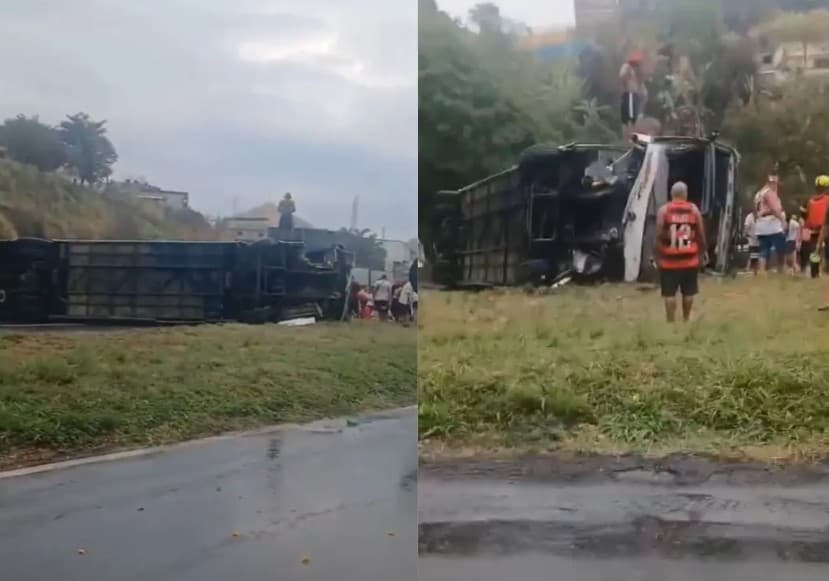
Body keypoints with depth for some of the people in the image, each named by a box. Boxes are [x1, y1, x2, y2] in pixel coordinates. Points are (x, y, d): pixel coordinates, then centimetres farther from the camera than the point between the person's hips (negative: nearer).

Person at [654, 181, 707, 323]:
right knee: (688, 292, 14)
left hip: (669, 259, -2)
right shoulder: (694, 209, 1)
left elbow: (659, 235, -9)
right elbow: (701, 234, 3)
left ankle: (671, 322, 0)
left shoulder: (664, 210, -5)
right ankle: (686, 319, 24)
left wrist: (656, 255, -2)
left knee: (669, 293, 1)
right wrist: (703, 253, 14)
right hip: (690, 258, 2)